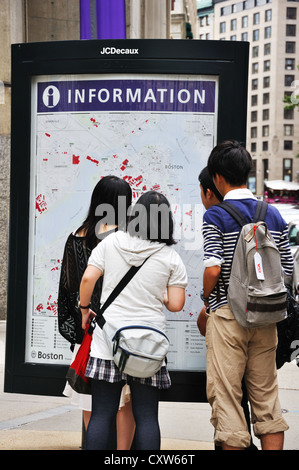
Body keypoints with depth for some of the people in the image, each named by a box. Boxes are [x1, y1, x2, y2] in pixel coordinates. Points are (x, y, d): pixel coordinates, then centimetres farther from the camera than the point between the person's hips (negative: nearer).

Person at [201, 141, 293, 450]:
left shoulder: (215, 216, -9)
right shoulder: (274, 215, 7)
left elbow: (213, 269, -18)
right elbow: (286, 271, 8)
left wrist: (207, 298, 1)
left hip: (228, 316, -5)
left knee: (226, 395, 3)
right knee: (266, 396, 12)